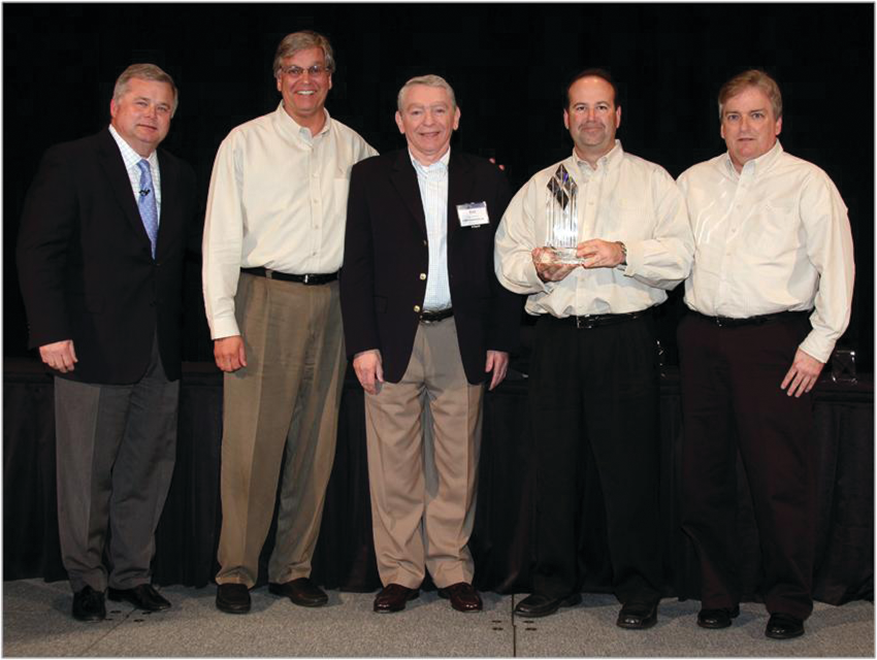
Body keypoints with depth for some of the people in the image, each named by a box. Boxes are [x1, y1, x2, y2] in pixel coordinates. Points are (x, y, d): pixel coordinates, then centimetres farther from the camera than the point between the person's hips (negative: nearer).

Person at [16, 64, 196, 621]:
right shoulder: (70, 163, -2)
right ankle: (87, 581, 18)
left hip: (161, 353, 5)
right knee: (87, 474, 3)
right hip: (94, 346, -5)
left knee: (149, 469, 10)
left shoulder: (180, 177, 14)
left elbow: (187, 255, 16)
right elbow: (37, 252, -7)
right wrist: (51, 331, -14)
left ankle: (132, 573, 24)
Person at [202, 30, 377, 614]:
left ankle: (294, 568, 16)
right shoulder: (246, 142, 3)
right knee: (253, 440, -5)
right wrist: (224, 324, -9)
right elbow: (221, 237, -1)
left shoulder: (353, 147, 13)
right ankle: (236, 572, 6)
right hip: (266, 298, -3)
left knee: (316, 442, 6)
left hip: (330, 303, 3)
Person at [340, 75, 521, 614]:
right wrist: (363, 343, -5)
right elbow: (357, 266, 2)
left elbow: (503, 266, 8)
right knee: (394, 463, 2)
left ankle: (453, 569, 18)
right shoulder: (371, 178, 6)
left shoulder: (488, 180, 8)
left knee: (458, 462, 5)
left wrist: (501, 341, 3)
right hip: (393, 339, 0)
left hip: (462, 341, 1)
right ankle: (400, 573, 15)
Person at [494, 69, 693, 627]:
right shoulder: (539, 186, 18)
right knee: (555, 464, 6)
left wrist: (623, 253, -15)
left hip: (626, 336, -3)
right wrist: (537, 267, -7)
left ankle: (639, 590, 9)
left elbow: (681, 255, -1)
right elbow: (506, 256, 13)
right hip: (556, 339, 3)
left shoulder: (652, 180, 10)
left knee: (631, 466, -3)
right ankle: (556, 582, 19)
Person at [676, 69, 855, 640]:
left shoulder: (808, 182, 1)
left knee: (781, 479, -4)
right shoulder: (694, 182, 15)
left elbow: (836, 266, -4)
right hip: (703, 340, 5)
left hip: (775, 339, -4)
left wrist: (818, 345, -8)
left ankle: (789, 603, 10)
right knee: (704, 475, 8)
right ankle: (718, 593, 21)